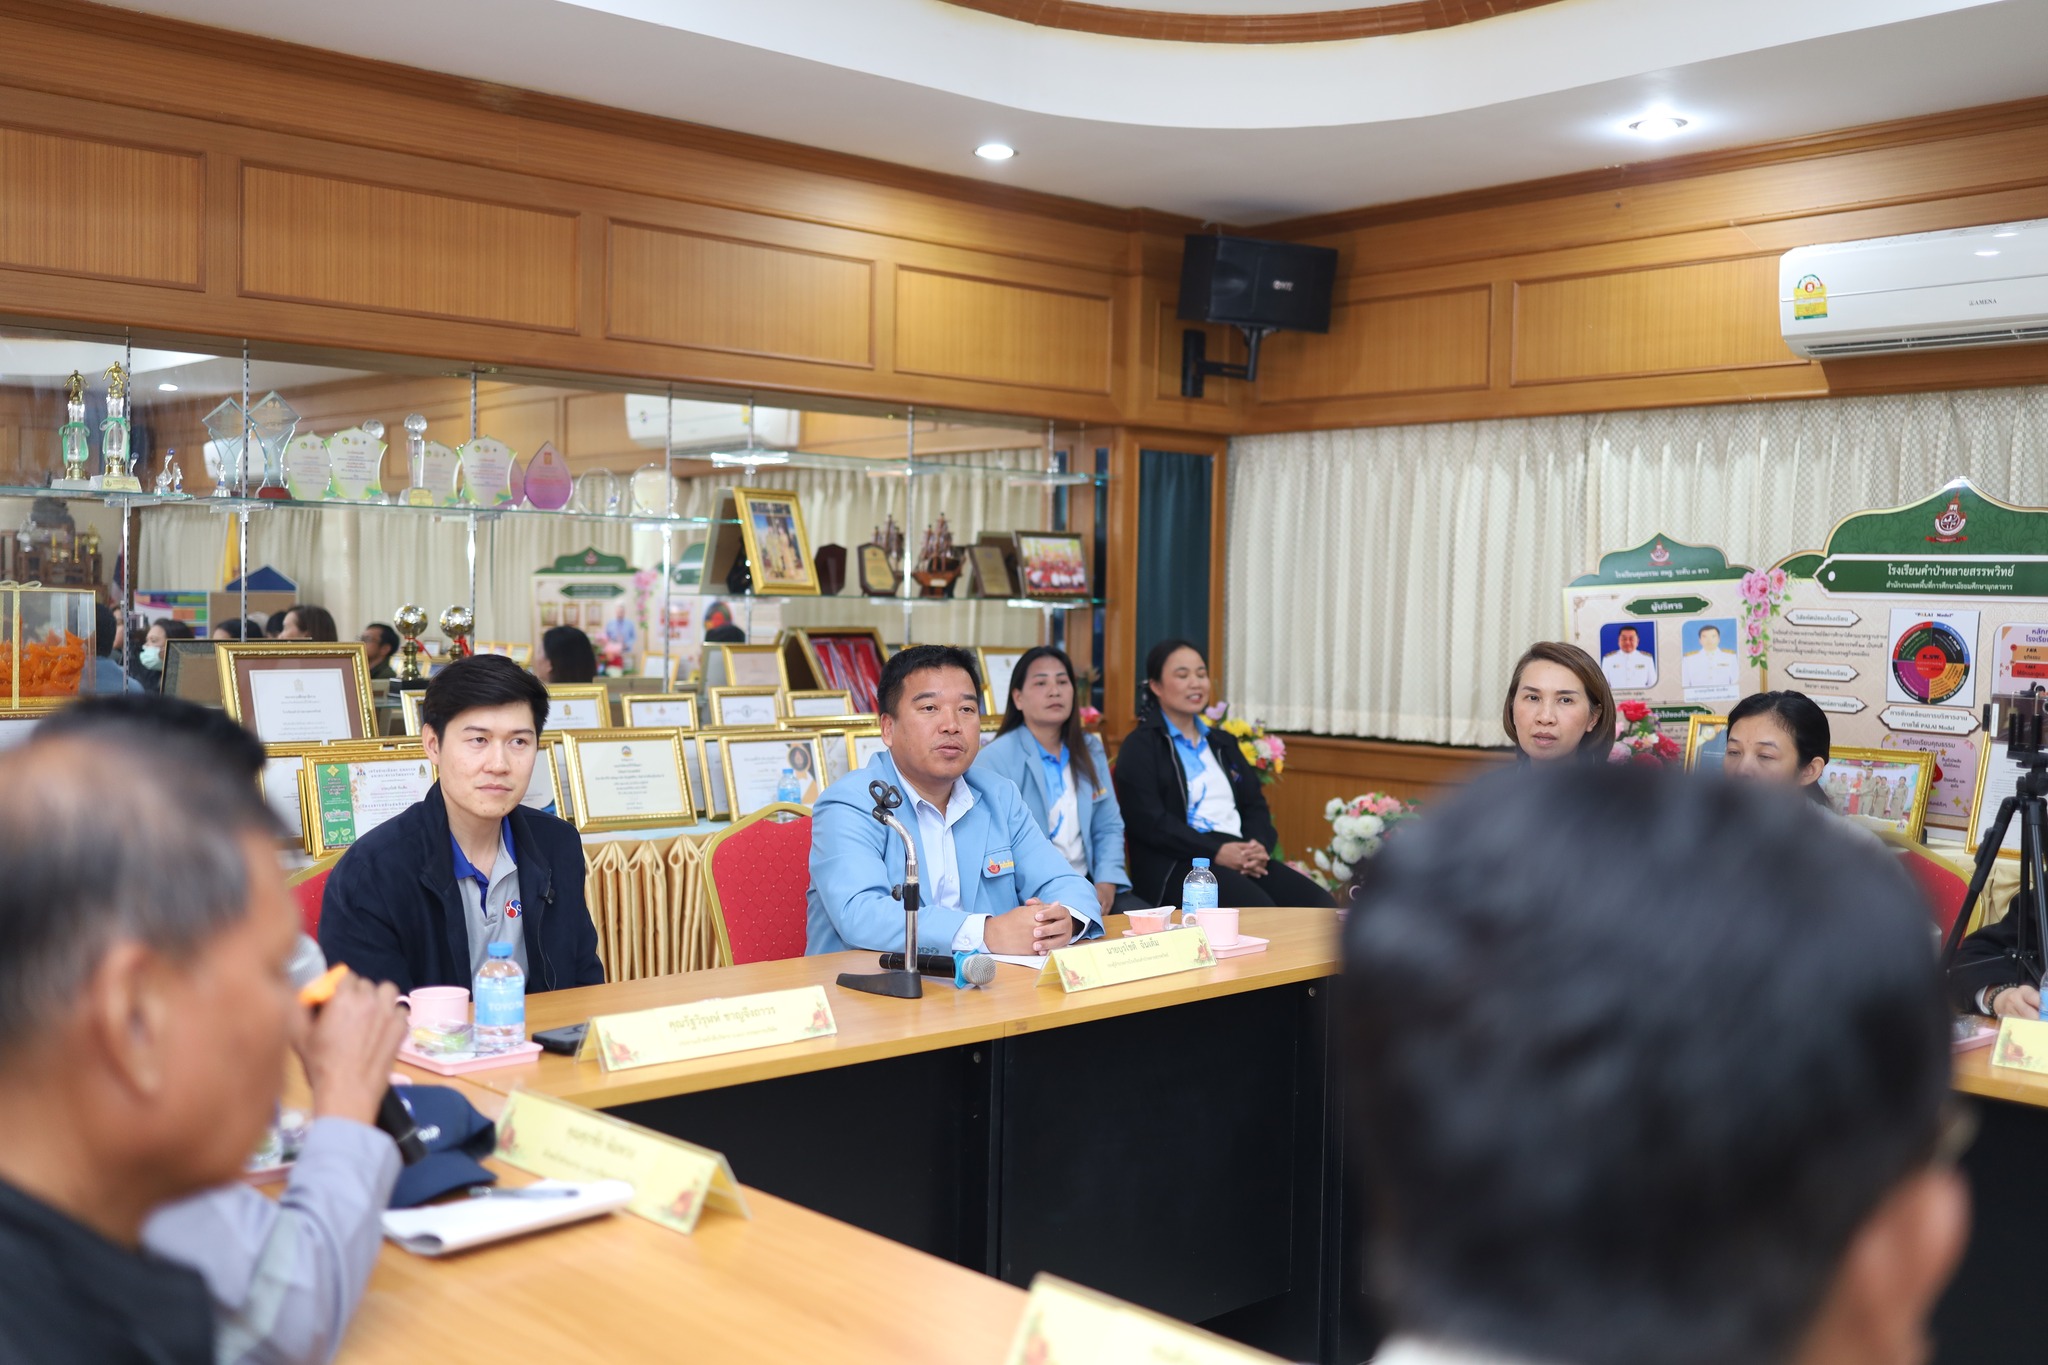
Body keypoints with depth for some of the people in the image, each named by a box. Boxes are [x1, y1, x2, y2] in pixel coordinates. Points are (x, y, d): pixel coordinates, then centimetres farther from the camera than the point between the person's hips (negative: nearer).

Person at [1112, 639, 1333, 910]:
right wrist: (1215, 852, -19)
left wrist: (1259, 846, -5)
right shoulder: (1140, 747, 2)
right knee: (1260, 912, -34)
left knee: (1319, 905, -18)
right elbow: (1148, 820, -10)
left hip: (1239, 856, 7)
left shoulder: (1223, 743, 25)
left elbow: (1255, 804, 19)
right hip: (1177, 863, -7)